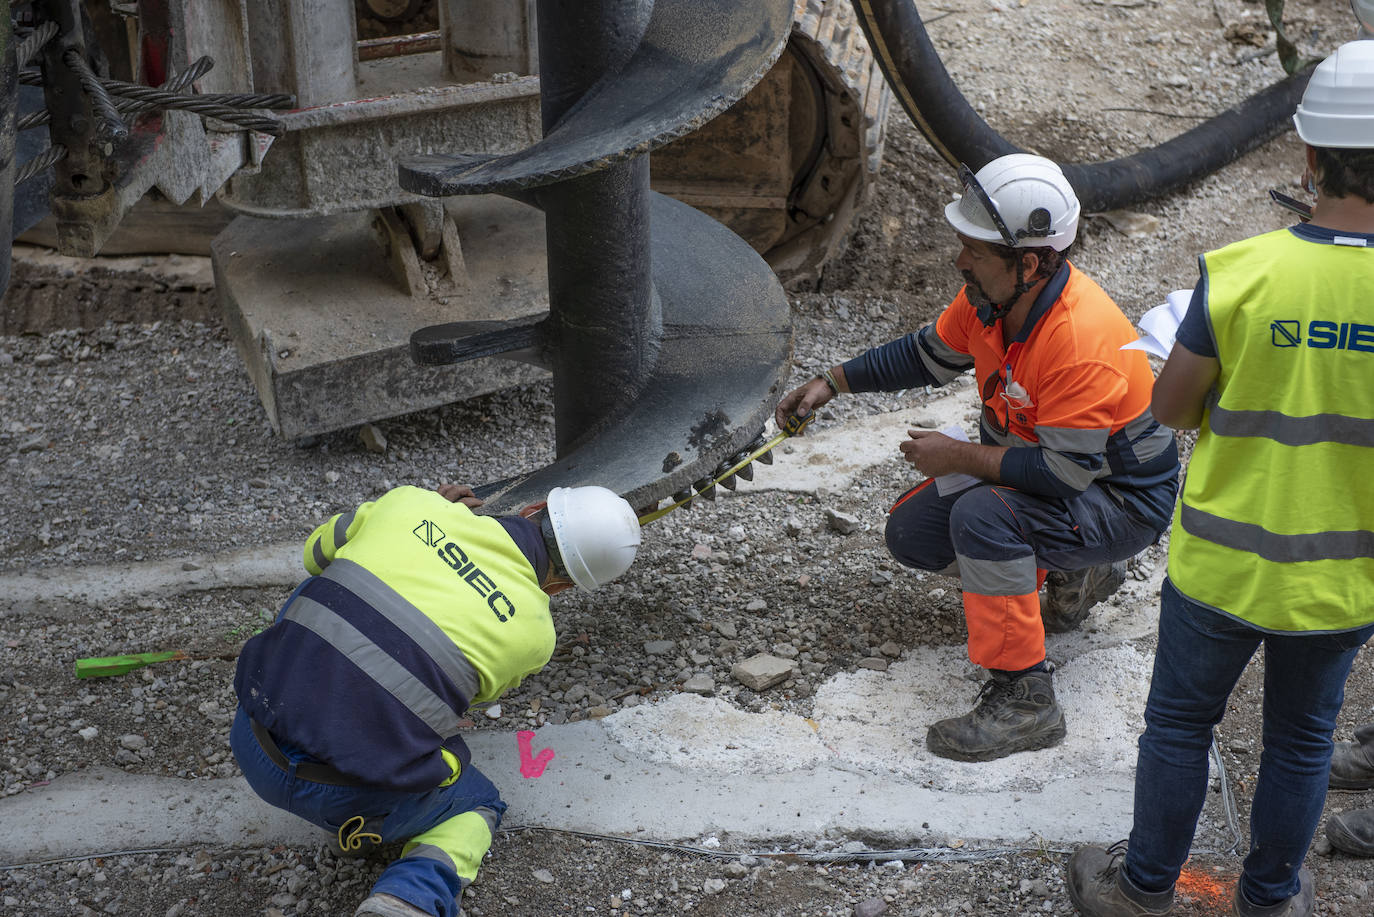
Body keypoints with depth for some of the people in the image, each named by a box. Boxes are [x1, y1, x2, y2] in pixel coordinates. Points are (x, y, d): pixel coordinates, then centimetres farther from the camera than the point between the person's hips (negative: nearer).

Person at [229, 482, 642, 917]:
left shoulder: (409, 502, 2)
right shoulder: (535, 632, -2)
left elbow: (317, 553, 22)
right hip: (351, 798, -3)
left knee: (314, 591, 28)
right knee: (476, 802, 29)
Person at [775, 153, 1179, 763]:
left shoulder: (1082, 340, -35)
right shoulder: (991, 296, -10)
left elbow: (1066, 471, -32)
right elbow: (929, 353, 9)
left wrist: (958, 457, -23)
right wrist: (832, 383, 3)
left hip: (1122, 500, -9)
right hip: (1040, 463, 9)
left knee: (982, 516, -33)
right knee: (911, 534, 2)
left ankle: (1023, 698, -22)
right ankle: (1073, 570, 18)